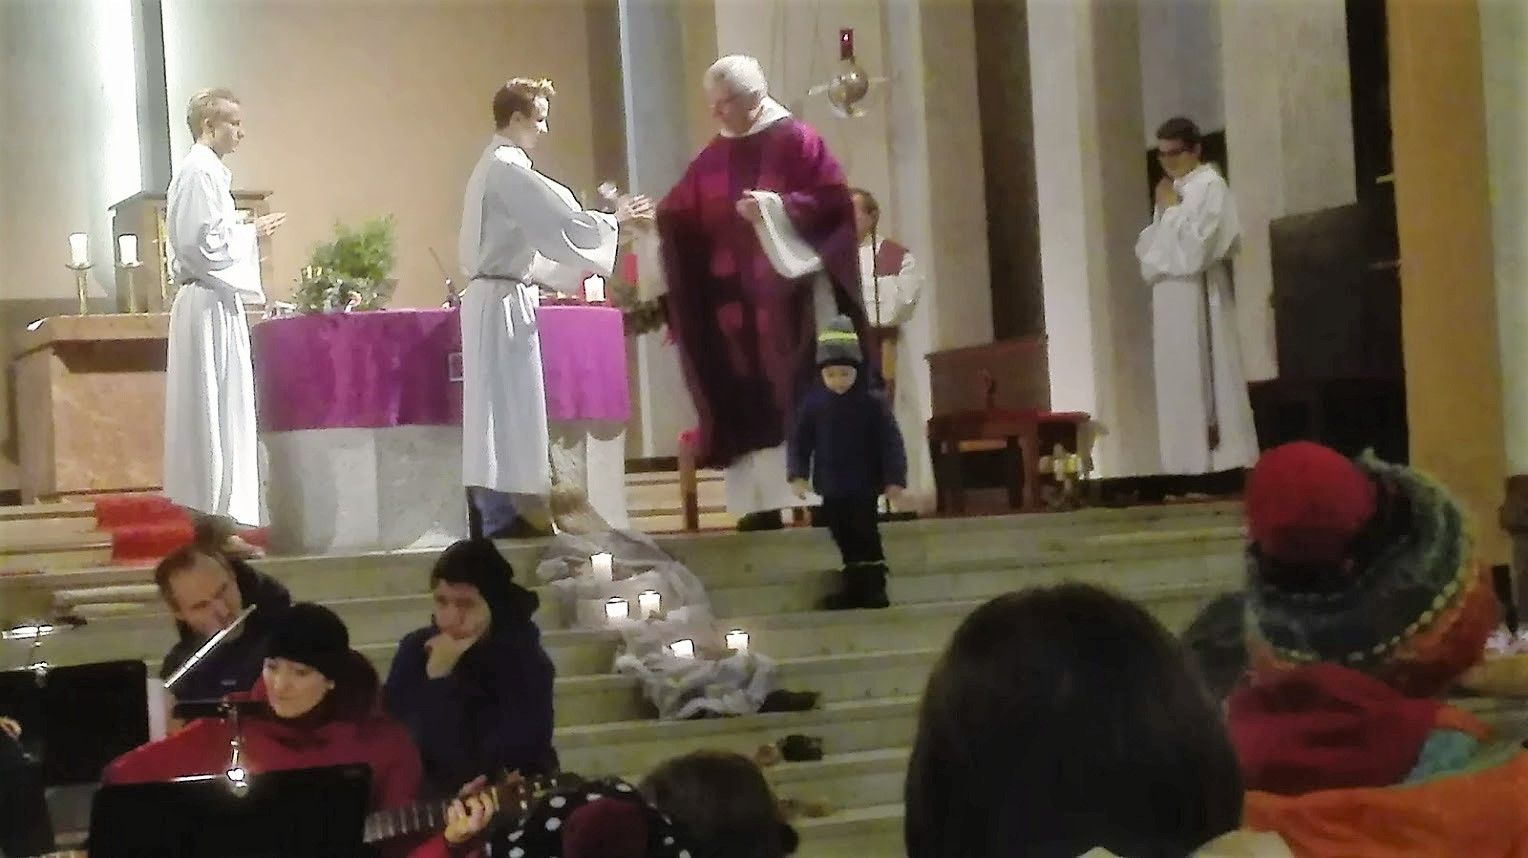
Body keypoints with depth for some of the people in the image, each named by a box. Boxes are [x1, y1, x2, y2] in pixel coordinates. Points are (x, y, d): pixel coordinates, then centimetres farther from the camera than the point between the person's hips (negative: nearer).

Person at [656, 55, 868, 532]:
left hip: (787, 293, -5)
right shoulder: (712, 158, 12)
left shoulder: (795, 141, -3)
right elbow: (680, 215, 8)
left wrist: (775, 207, -21)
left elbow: (834, 201, -11)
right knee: (746, 399, 2)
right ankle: (760, 504, 4)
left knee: (802, 396, -5)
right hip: (733, 298, 5)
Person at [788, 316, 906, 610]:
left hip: (864, 486, -4)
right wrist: (799, 474, -9)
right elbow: (800, 440, 1)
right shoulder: (813, 404, -4)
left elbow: (890, 442, -11)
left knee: (866, 536, 0)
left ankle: (874, 586, 8)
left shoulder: (873, 403, -12)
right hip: (831, 487, 4)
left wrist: (894, 478, -16)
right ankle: (854, 586, 22)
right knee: (844, 538, 12)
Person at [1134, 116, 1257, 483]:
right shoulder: (1171, 190, 18)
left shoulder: (1210, 186, -6)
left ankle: (1223, 462, -9)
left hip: (1200, 300, -8)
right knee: (1179, 384, 5)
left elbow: (1194, 249, -16)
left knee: (1208, 380, -9)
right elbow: (1148, 247, 16)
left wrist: (1170, 209, -6)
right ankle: (1193, 467, 6)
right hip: (1170, 302, 8)